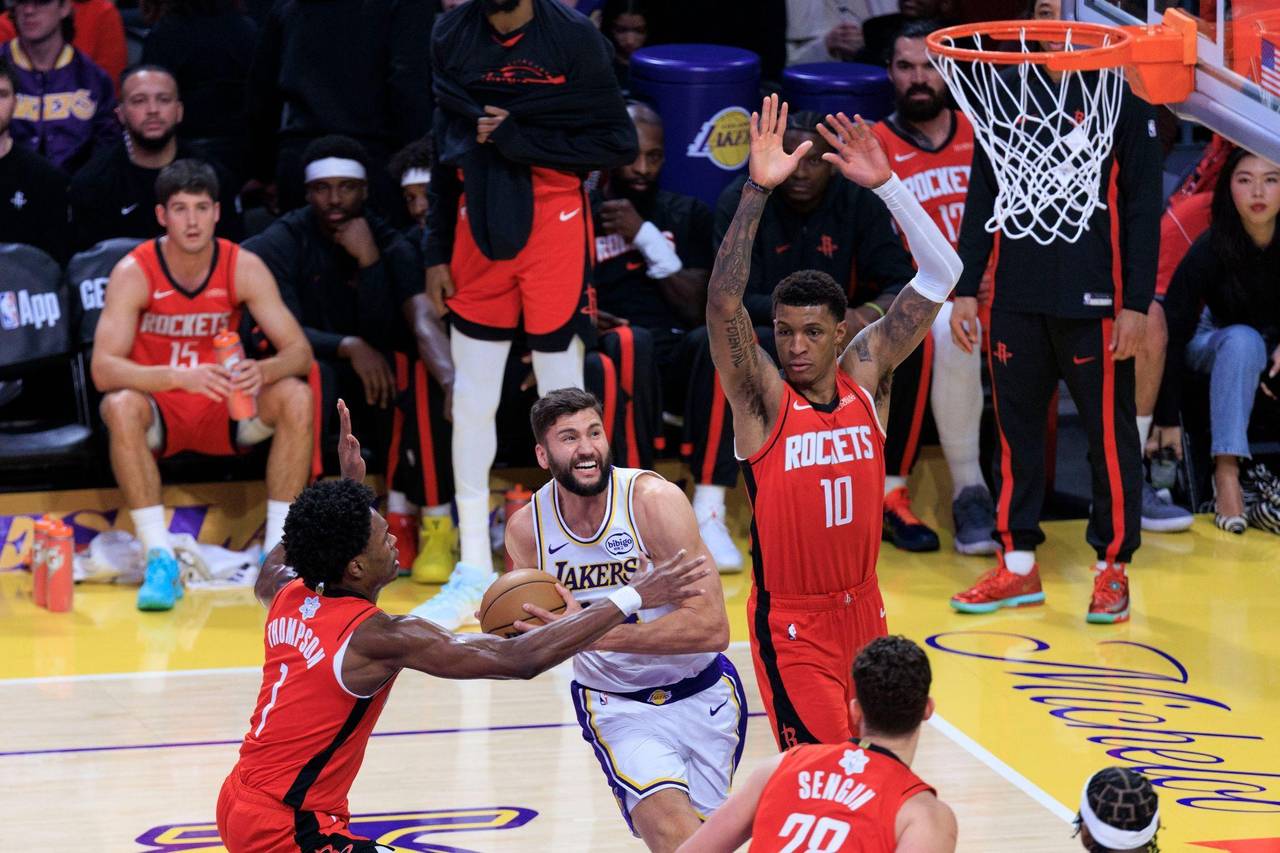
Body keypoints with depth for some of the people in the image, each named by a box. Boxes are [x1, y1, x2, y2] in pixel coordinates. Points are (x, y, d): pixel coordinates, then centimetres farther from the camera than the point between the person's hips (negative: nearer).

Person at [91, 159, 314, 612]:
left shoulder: (244, 267, -9)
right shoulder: (134, 272, -15)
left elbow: (299, 350, -12)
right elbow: (103, 369, -25)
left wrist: (262, 370, -36)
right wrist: (179, 376, -41)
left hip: (225, 410, 2)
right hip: (159, 410, -2)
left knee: (296, 397, -25)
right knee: (121, 406, -35)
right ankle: (160, 559, -31)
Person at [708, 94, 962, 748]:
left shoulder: (866, 377, -1)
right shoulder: (762, 399, -11)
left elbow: (941, 274, -4)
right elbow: (723, 302, -28)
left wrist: (886, 184, -15)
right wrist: (757, 192, -36)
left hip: (863, 608, 5)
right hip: (790, 622, -5)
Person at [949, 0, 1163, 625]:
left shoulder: (1123, 101, 0)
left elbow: (1143, 210, -2)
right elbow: (981, 199, 13)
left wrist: (1137, 305, -8)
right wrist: (966, 288, 6)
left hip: (1094, 302, -3)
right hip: (1017, 297, 4)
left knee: (1110, 435, 1)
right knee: (1015, 429, 8)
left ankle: (1112, 568, 11)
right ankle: (1017, 566, 17)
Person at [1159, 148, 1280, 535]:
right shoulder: (1211, 250, -24)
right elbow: (1173, 333, -25)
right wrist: (1168, 421, -30)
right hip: (1220, 341, -2)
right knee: (1243, 341, -34)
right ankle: (1226, 473, -39)